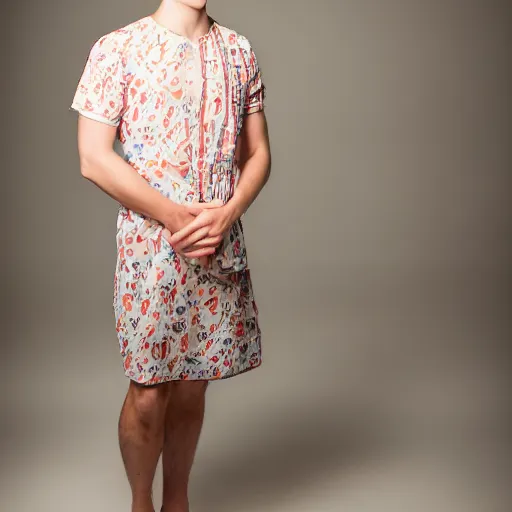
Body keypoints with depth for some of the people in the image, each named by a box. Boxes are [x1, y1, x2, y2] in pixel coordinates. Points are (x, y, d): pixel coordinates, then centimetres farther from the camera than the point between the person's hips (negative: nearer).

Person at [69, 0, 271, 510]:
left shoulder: (239, 51, 9)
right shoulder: (117, 48, -3)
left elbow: (258, 152, 9)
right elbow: (94, 158, -9)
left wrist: (227, 214, -9)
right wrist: (175, 215, -15)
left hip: (222, 247, 4)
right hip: (150, 245, -3)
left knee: (192, 386, 12)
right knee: (149, 392, 4)